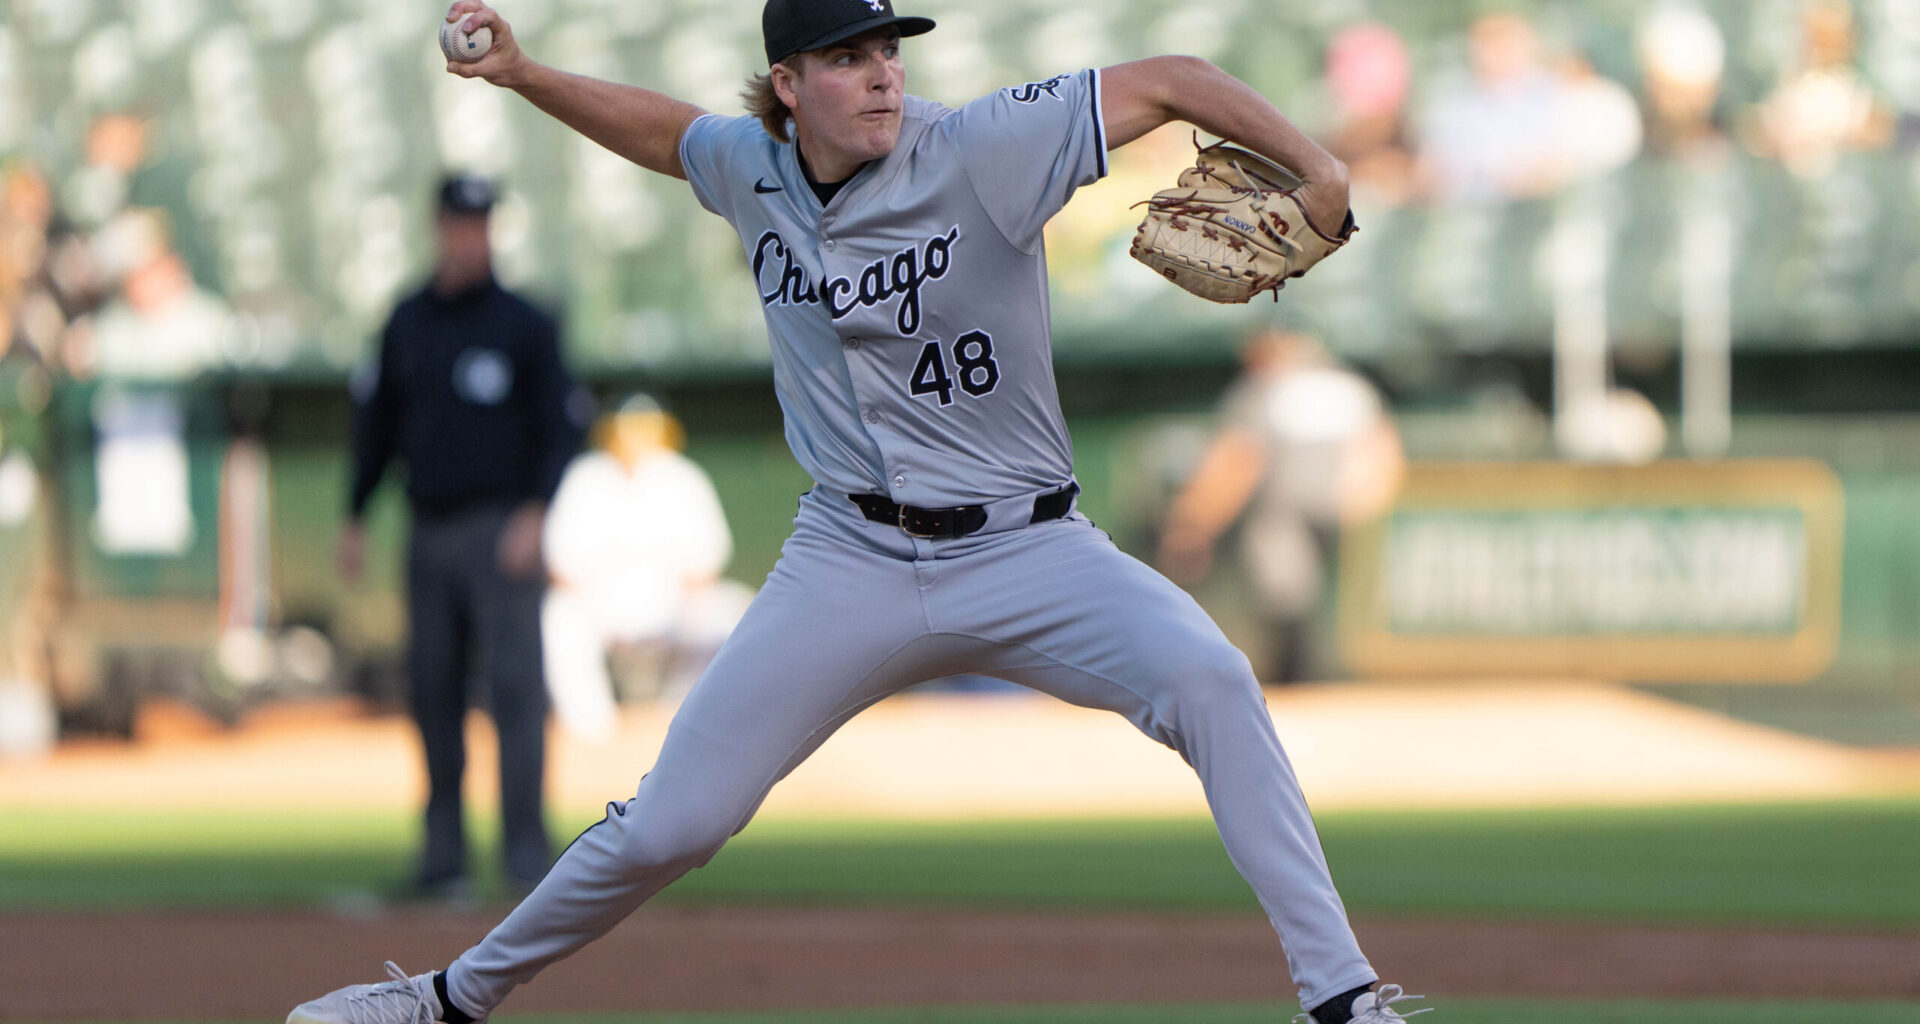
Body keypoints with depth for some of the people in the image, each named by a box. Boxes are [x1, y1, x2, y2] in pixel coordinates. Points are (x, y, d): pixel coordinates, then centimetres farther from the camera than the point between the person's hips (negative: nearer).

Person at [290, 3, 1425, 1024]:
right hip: (851, 559, 3)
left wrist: (1318, 170, -28)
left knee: (1207, 677, -31)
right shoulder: (752, 168, -1)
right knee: (671, 823, 2)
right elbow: (665, 132, 22)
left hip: (1025, 551, -3)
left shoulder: (982, 152, -15)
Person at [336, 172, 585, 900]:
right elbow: (376, 422, 18)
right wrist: (355, 520, 14)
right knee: (432, 690, 4)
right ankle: (443, 858, 9)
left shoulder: (525, 325, 0)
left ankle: (527, 851, -13)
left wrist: (534, 513, -15)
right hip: (430, 533, 4)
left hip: (501, 533, -4)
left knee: (514, 683, -12)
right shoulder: (408, 323, 12)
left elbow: (560, 428, -3)